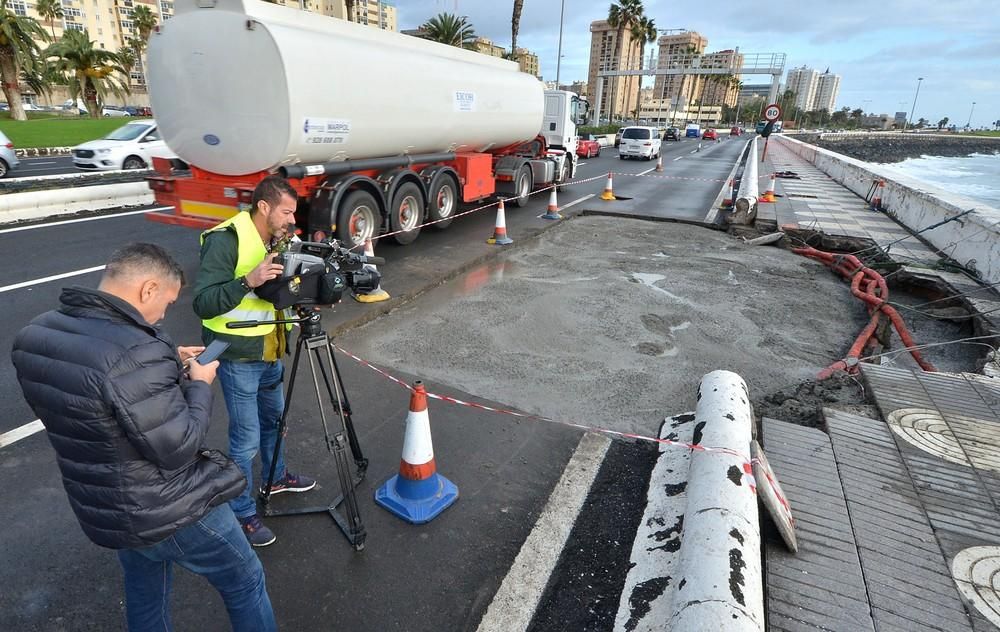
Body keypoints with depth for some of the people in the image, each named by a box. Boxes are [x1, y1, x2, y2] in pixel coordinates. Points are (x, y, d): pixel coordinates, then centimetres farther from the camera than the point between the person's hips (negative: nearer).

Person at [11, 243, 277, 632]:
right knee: (244, 583, 16)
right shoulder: (136, 353, -33)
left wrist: (168, 364, 7)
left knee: (144, 596, 32)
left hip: (100, 511, 8)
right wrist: (199, 385, -12)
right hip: (170, 513, -8)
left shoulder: (34, 335, -5)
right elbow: (179, 449, -26)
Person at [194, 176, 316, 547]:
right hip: (239, 358, -8)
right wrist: (248, 281, -36)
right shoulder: (225, 240, -19)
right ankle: (242, 514, 21)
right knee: (246, 439, 1)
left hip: (269, 353, 8)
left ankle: (275, 478, 47)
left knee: (273, 418, 24)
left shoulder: (277, 241, 6)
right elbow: (202, 303, -23)